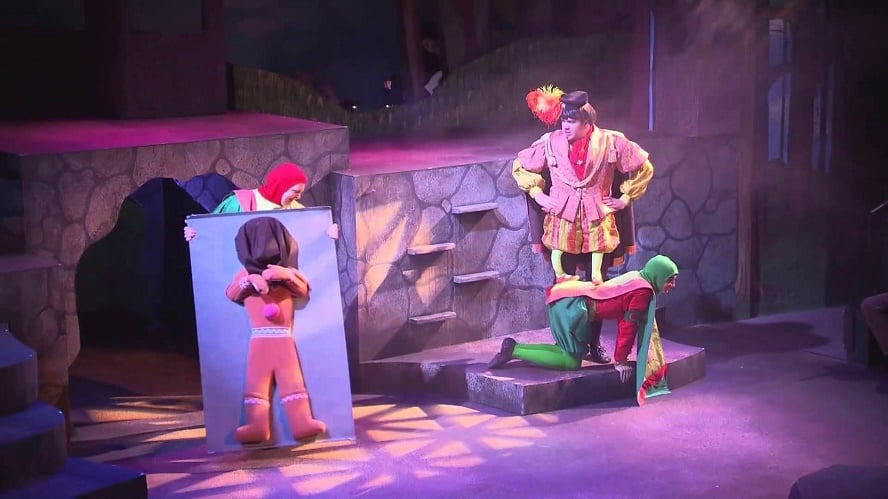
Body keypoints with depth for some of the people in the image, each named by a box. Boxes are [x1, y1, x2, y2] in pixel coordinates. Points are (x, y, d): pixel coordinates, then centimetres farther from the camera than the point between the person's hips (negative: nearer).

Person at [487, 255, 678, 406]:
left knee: (571, 353, 16)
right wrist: (620, 361, 0)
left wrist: (620, 355, 29)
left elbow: (624, 322, 28)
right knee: (571, 362, -6)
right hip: (571, 306, -10)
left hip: (564, 297, 10)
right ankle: (514, 350, -9)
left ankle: (514, 347, 10)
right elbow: (629, 326, -9)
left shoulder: (634, 279, 20)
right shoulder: (644, 291, -9)